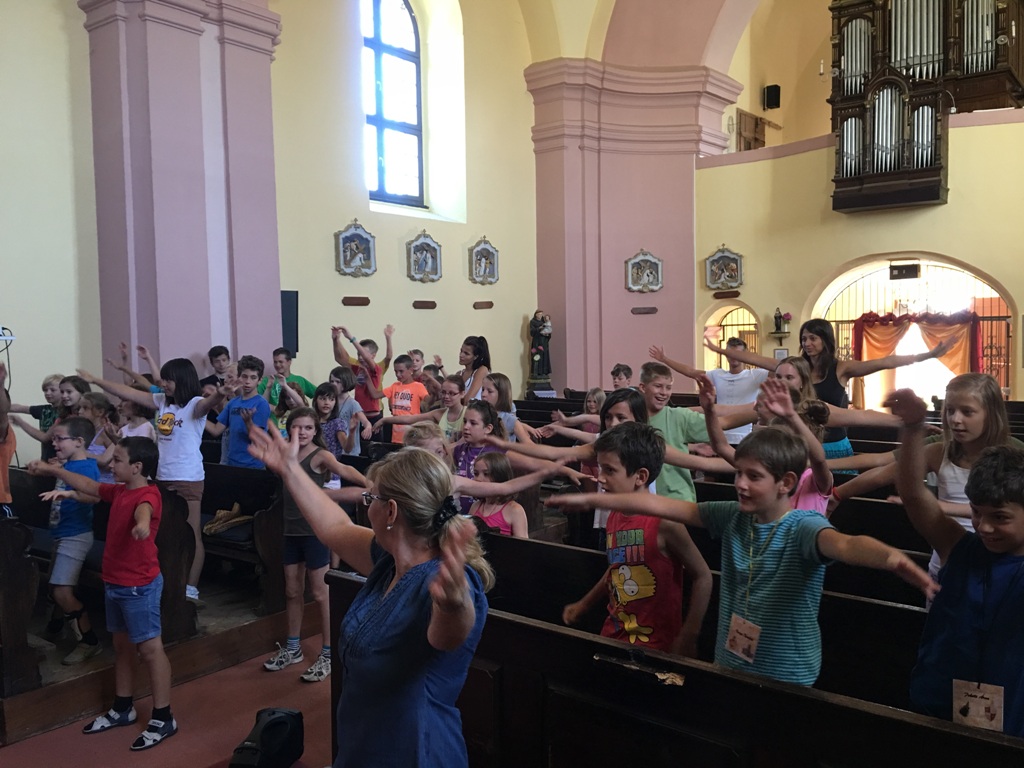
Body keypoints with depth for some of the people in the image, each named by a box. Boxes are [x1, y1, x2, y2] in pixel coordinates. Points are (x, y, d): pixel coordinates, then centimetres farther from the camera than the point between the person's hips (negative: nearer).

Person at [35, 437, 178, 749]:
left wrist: (142, 523, -69)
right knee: (122, 646, 19)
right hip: (114, 583, 9)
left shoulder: (148, 495, -22)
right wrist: (51, 470, 26)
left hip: (140, 586, -9)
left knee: (149, 648, -2)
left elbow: (143, 510, -46)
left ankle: (163, 718, 7)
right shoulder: (120, 491, 6)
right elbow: (89, 486, 23)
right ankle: (122, 710, 34)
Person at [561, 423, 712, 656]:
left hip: (656, 645, -6)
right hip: (613, 636, 6)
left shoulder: (664, 522, -19)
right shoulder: (614, 516, 1)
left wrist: (687, 639, -13)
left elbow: (702, 577, -12)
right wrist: (583, 605, 21)